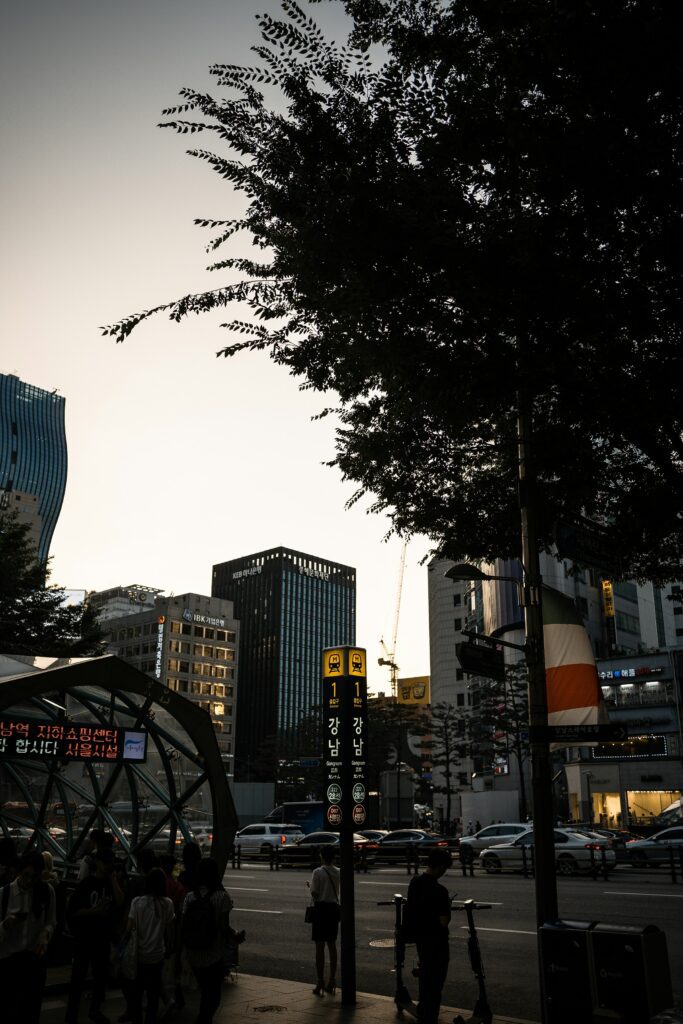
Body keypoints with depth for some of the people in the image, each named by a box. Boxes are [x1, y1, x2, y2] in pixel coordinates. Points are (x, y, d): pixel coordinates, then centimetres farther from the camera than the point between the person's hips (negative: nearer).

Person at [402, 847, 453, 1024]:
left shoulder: (415, 882, -4)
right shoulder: (439, 891, -27)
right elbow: (444, 922, -24)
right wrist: (447, 908, -4)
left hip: (419, 936, 8)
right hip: (436, 941, -8)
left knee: (425, 975, 26)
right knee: (435, 981, 8)